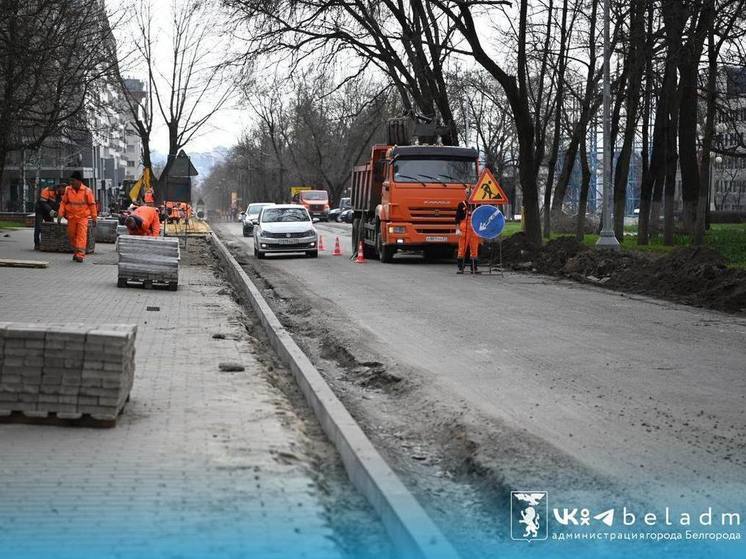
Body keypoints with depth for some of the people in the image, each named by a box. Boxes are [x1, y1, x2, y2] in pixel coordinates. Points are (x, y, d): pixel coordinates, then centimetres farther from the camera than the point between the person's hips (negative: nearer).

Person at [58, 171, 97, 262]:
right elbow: (63, 203, 6)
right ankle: (76, 252, 26)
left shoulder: (87, 191, -7)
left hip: (83, 217, -3)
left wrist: (94, 218, -1)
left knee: (81, 235, -12)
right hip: (71, 217, 3)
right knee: (71, 235, 9)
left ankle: (80, 255, -15)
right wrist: (60, 215, 0)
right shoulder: (68, 190, 0)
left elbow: (92, 204, -1)